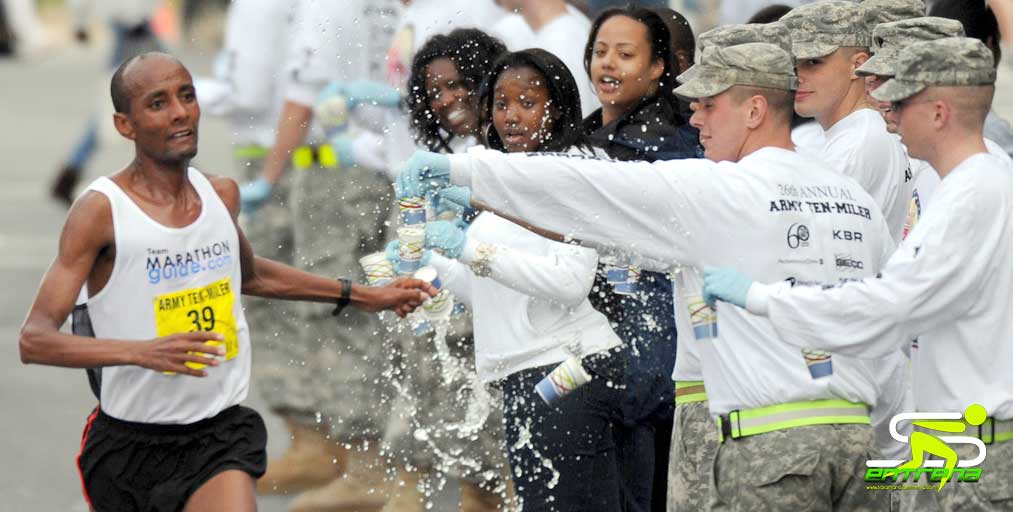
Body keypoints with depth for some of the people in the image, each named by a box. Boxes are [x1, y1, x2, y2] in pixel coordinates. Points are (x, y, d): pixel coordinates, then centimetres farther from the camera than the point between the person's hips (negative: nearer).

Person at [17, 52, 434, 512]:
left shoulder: (221, 194, 5)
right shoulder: (102, 211, -13)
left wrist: (364, 297, 29)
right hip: (129, 442, -3)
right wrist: (143, 351, -33)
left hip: (221, 434, 3)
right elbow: (34, 340, -20)